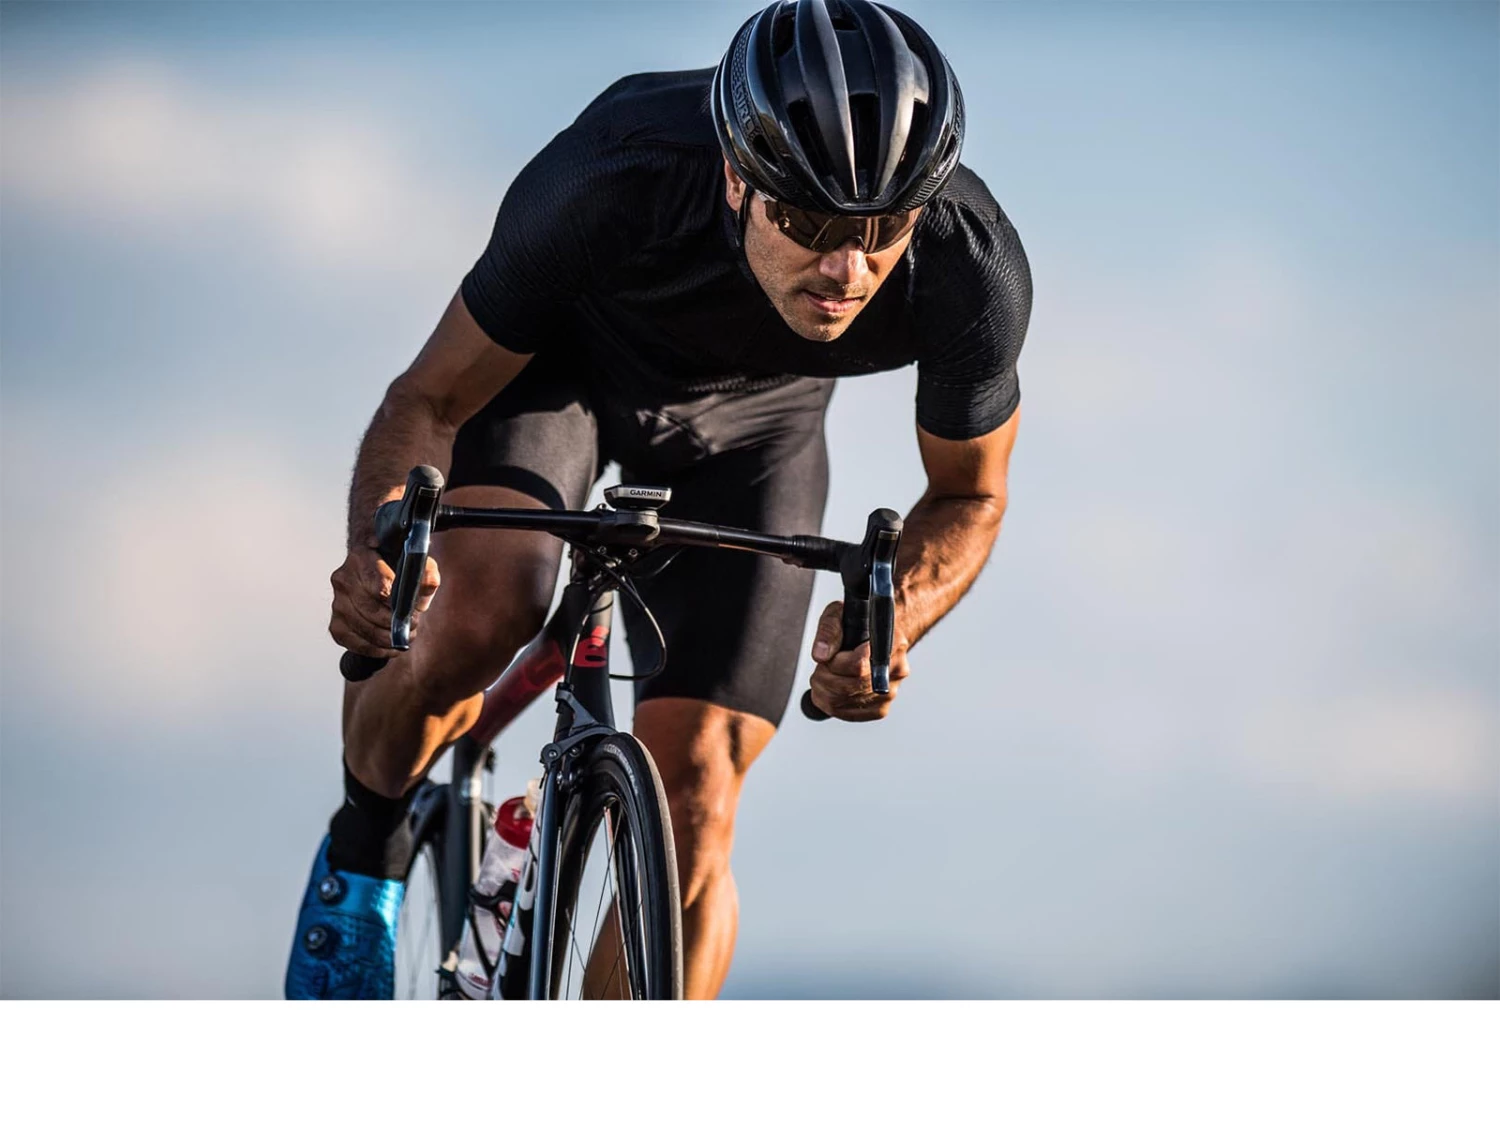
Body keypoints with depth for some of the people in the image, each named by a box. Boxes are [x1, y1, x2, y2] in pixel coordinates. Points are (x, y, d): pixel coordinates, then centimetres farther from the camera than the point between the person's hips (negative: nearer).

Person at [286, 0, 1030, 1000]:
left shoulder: (973, 270, -36)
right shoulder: (609, 183, -41)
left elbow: (970, 496, -15)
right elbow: (431, 397, -26)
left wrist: (889, 624, -37)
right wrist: (378, 547, -47)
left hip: (749, 420, 2)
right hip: (560, 361, -2)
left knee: (690, 814, -9)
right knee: (478, 622, -29)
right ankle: (367, 845, 2)